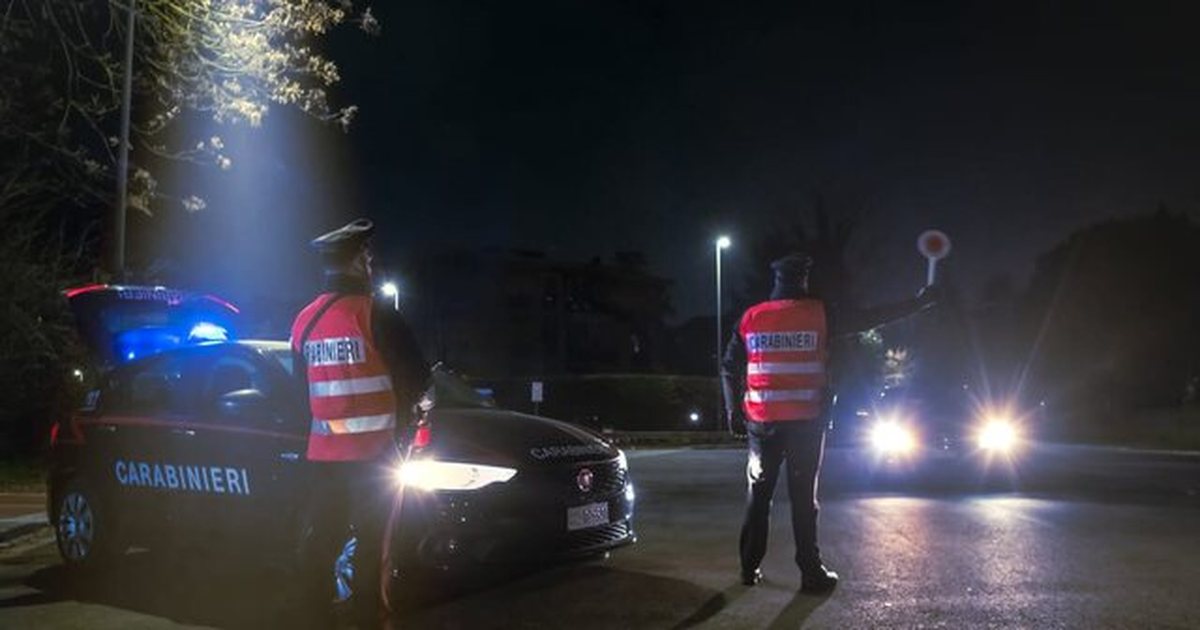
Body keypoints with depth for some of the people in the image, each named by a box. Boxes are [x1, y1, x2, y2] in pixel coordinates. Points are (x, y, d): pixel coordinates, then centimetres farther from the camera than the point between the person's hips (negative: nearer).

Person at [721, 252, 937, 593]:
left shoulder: (751, 318, 3)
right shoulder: (817, 315, -3)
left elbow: (729, 369, 4)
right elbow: (868, 320, 4)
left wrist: (733, 412, 13)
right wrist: (918, 302, 15)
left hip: (762, 422, 2)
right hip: (805, 421, -2)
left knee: (758, 494, 11)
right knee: (803, 496, 3)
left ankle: (750, 568, 13)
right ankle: (811, 572, 5)